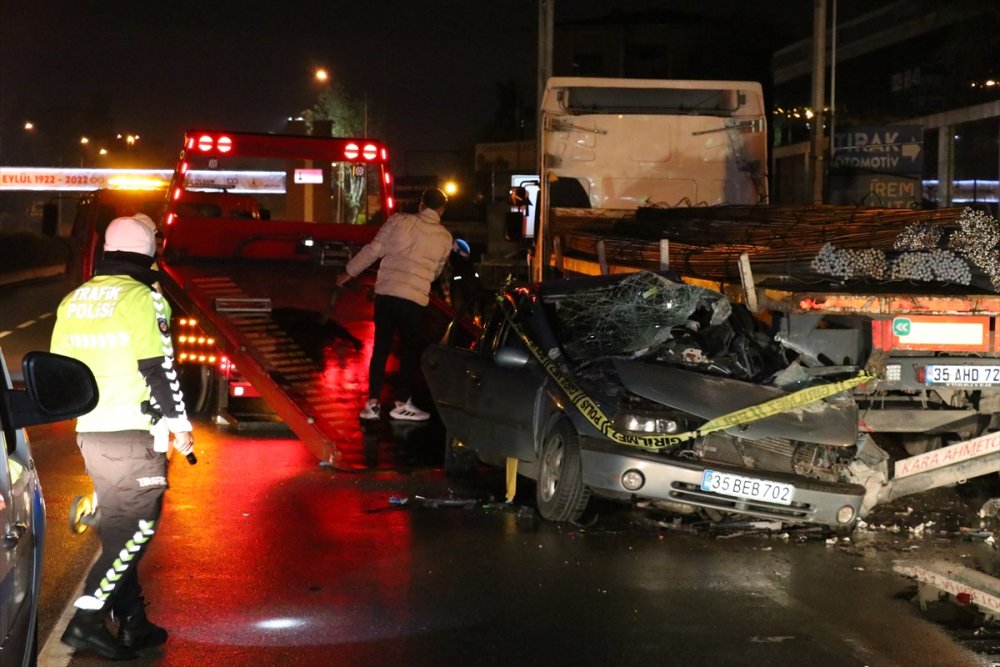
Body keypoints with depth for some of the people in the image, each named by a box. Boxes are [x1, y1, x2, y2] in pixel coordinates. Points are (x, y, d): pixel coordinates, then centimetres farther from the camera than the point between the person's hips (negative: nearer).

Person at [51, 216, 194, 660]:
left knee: (119, 527, 15)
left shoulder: (73, 301, 12)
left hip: (91, 433, 7)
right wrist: (179, 424, -5)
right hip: (136, 433, -7)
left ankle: (133, 623, 19)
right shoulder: (142, 299, -9)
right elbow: (159, 369, -14)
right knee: (137, 527, -3)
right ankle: (87, 620, -10)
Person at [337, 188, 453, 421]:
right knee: (411, 351, 12)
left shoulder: (398, 221, 3)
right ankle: (402, 404, 12)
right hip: (415, 299, -2)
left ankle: (373, 403, 11)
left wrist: (349, 272, 13)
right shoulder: (445, 237, 5)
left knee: (380, 348, 10)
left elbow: (373, 250, 2)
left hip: (385, 293, 2)